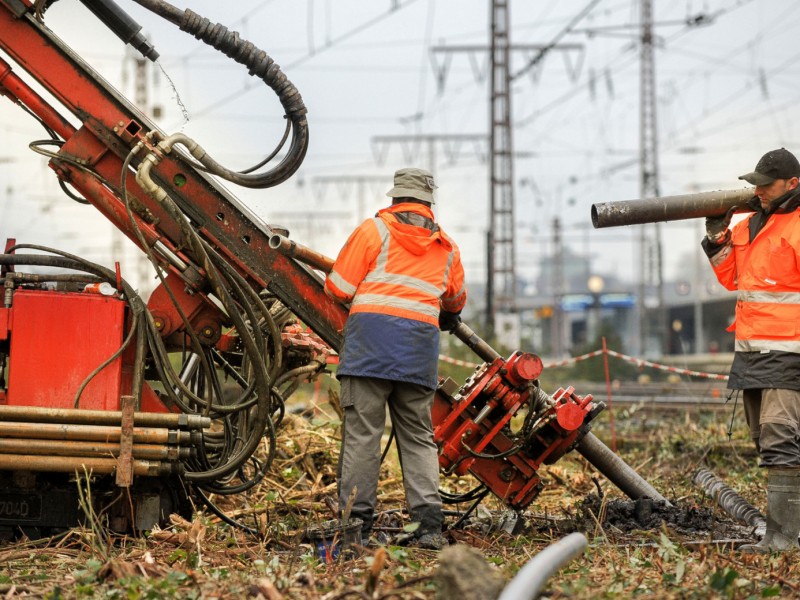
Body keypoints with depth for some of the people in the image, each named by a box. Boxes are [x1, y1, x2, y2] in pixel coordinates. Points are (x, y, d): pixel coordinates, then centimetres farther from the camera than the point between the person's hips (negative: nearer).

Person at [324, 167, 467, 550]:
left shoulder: (375, 230, 6)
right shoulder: (446, 247, 20)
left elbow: (338, 289, 4)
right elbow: (456, 299, 38)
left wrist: (359, 295, 27)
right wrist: (449, 316, 61)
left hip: (372, 336, -4)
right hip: (420, 346, 4)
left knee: (362, 432, -3)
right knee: (418, 437, 9)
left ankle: (356, 522, -6)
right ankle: (428, 525, 0)